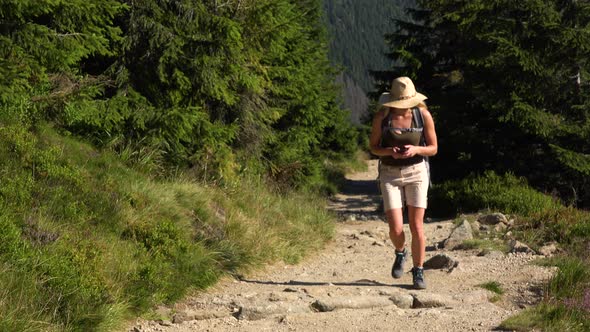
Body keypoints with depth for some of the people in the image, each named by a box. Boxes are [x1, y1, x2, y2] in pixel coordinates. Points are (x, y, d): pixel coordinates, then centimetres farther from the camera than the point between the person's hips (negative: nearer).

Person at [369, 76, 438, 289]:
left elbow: (433, 148, 1)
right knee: (396, 229, -9)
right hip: (390, 174, 0)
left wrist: (416, 149, -20)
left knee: (416, 226, -5)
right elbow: (373, 146, 2)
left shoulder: (423, 115, -7)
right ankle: (400, 253, 26)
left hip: (416, 172, 0)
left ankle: (418, 273, 11)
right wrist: (390, 152, -19)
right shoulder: (382, 116, -7)